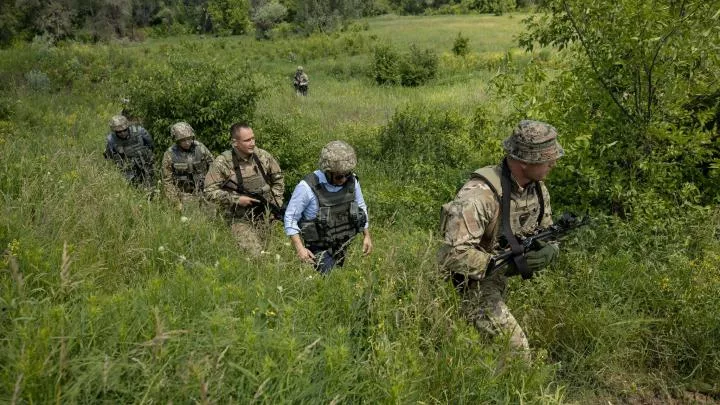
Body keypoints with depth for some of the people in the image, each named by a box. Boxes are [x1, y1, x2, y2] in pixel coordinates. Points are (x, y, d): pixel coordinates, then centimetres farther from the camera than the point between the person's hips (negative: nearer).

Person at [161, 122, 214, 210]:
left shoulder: (200, 148, -4)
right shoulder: (169, 155, -7)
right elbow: (167, 181, -2)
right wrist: (176, 202, -7)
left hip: (203, 192, 1)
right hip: (184, 195, -1)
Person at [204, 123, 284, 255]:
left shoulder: (263, 156, 0)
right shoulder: (222, 162, -11)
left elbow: (278, 178, 15)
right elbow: (210, 191, -10)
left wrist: (275, 201, 5)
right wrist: (236, 199, -17)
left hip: (265, 216, 4)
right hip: (240, 219, -4)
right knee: (254, 255, -16)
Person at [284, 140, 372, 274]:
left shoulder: (351, 181, -8)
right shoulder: (307, 187, -23)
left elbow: (361, 207, 9)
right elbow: (290, 218, -15)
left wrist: (367, 236, 9)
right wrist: (300, 248, -21)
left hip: (347, 245, 4)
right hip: (321, 250, -4)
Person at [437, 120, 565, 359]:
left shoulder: (538, 188, -4)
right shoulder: (480, 194, -31)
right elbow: (456, 253, -35)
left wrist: (548, 250, -16)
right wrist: (509, 265, -32)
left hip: (497, 279, 8)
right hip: (469, 281, -7)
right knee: (516, 349, -9)